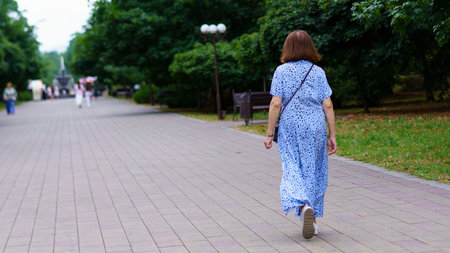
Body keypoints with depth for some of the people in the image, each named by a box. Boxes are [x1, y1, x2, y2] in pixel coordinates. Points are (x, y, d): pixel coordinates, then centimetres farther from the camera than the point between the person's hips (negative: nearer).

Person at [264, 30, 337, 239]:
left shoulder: (282, 71, -2)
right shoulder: (318, 72, 3)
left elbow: (276, 104, -7)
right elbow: (328, 106, 0)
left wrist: (269, 133, -2)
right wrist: (332, 134, 6)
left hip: (289, 128, -1)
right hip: (315, 127, 2)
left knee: (293, 169, 1)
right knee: (314, 170, 11)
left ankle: (303, 205, -26)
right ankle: (313, 216, 18)